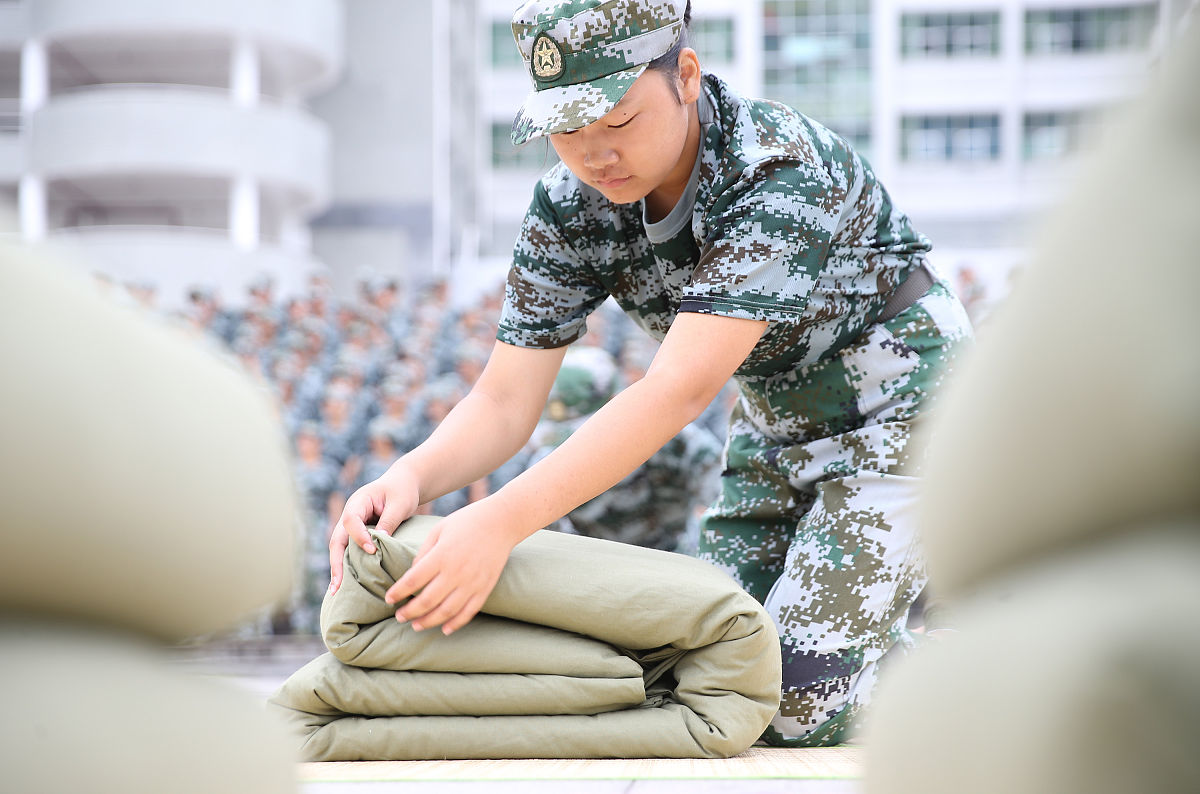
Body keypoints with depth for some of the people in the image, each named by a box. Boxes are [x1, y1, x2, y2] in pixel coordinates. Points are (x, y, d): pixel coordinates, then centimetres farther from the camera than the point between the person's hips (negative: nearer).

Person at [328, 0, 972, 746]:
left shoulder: (782, 172, -33)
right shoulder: (570, 205, -13)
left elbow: (681, 390, -41)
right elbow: (505, 403, -13)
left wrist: (504, 520, -49)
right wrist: (411, 476, -36)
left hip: (898, 409, -7)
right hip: (778, 429, 7)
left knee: (801, 698, -17)